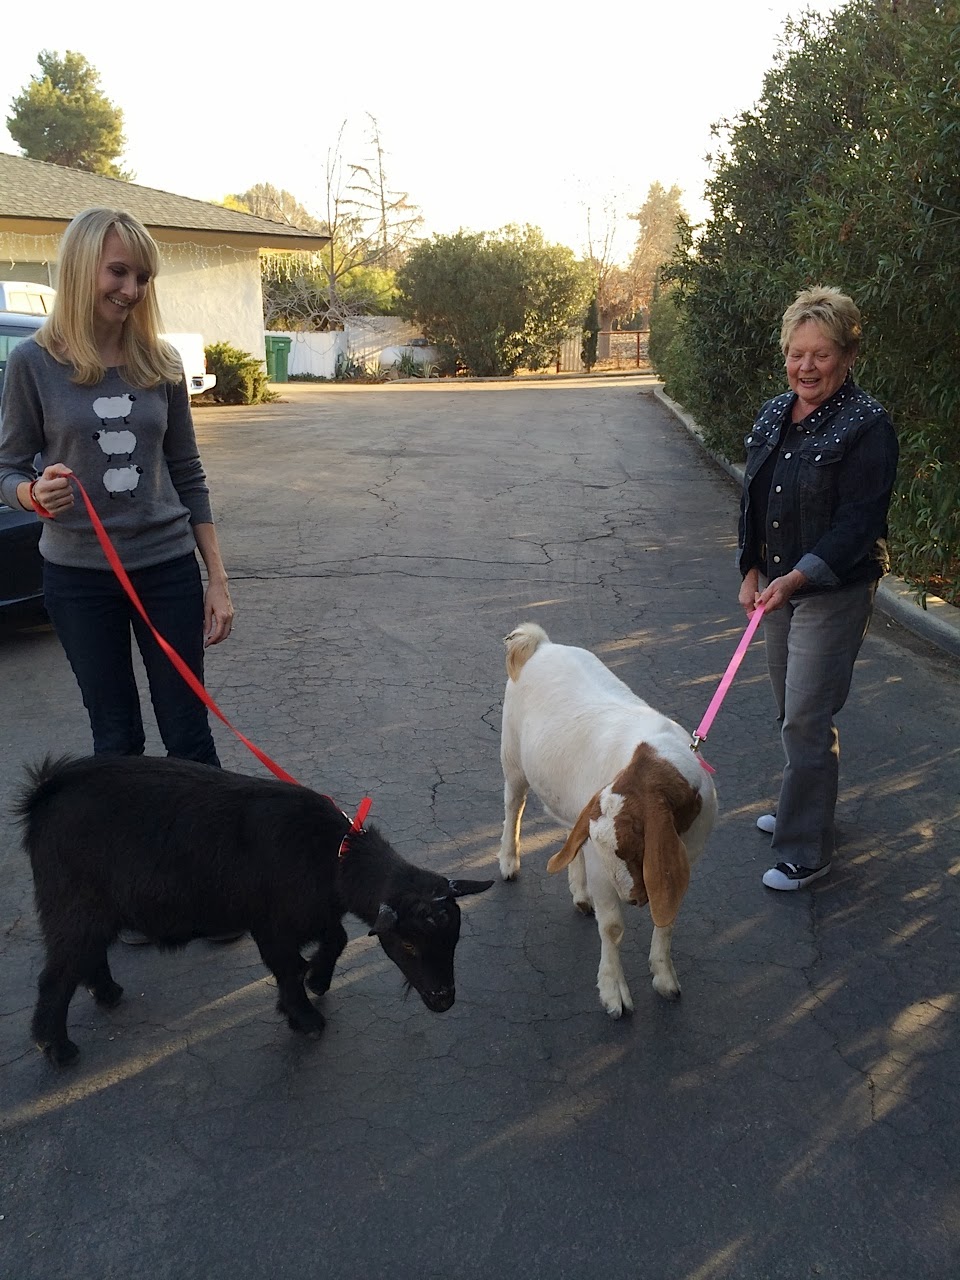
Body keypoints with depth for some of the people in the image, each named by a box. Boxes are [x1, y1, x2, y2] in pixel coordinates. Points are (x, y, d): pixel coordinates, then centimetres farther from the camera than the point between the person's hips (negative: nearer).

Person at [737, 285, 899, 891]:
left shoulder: (866, 426, -15)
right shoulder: (774, 415, 7)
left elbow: (859, 522, -20)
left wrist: (798, 576, -27)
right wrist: (753, 569, 8)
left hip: (833, 594, -7)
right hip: (778, 583, 7)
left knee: (807, 719, -5)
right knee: (791, 709, 18)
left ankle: (807, 850, 8)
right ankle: (801, 809, 38)